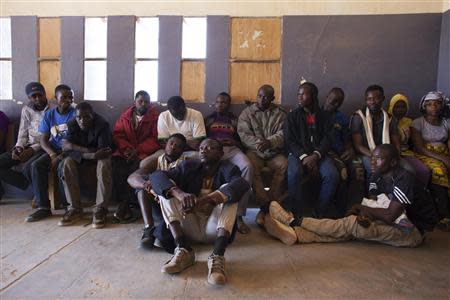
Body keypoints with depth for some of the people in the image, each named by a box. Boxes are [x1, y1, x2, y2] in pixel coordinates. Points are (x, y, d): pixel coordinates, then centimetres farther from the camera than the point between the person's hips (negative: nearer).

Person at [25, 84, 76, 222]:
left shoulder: (75, 114, -4)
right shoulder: (49, 114, 8)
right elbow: (43, 140, 6)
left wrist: (61, 157, -19)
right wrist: (53, 155, -13)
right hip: (54, 150, 4)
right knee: (36, 165, -21)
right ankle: (43, 207, -15)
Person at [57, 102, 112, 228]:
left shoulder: (102, 125, -22)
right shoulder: (72, 124, -8)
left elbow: (103, 152, -29)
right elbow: (65, 146, -19)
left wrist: (77, 149, -27)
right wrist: (86, 150, -34)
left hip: (99, 157, -4)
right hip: (81, 160, 4)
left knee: (104, 165, -35)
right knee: (66, 164, -24)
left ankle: (100, 209, -28)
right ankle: (75, 208, -17)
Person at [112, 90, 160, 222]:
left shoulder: (155, 117, 2)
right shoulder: (125, 116, 16)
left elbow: (155, 138, -7)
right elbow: (117, 134, 11)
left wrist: (138, 150, -17)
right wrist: (126, 148, -9)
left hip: (144, 152, -3)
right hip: (125, 151, 4)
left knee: (136, 167, -33)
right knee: (116, 165, -25)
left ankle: (123, 205, -21)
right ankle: (126, 206, -21)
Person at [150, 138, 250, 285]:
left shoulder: (228, 169, 0)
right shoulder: (189, 166, 6)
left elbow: (242, 184, -25)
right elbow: (156, 175, -10)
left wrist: (203, 200, -37)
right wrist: (180, 193, -31)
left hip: (215, 228, -2)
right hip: (190, 228, 2)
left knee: (228, 191, -21)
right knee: (167, 189, -12)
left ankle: (217, 256, -36)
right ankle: (184, 250, -27)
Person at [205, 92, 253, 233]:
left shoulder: (235, 120, 27)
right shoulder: (208, 119, 28)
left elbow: (242, 141, 20)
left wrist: (233, 142, -3)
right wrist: (213, 141, -3)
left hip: (232, 149, 1)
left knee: (247, 166, -35)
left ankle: (239, 215, -35)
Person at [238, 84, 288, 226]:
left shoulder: (281, 113, 12)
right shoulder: (247, 112, 12)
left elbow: (283, 134, -3)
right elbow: (243, 134, -1)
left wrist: (270, 142, -24)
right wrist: (258, 143, -19)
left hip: (274, 152, 1)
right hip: (254, 151, 0)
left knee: (284, 165, -29)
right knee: (251, 166, -32)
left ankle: (265, 208, -22)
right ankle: (266, 205, -25)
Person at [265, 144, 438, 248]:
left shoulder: (404, 179, -22)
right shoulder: (377, 177, 2)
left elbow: (390, 216, -27)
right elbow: (373, 206, -1)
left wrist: (361, 207, -14)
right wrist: (367, 215, -25)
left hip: (414, 231, -7)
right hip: (397, 225, 7)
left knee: (354, 224, -24)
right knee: (352, 230, -17)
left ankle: (294, 222, -24)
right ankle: (295, 234, -29)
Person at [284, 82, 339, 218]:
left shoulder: (324, 116, 14)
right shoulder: (292, 116, 10)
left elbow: (328, 138, 3)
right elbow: (289, 141, 1)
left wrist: (315, 156, -16)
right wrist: (303, 157, -16)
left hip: (318, 154, 2)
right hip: (298, 153, -1)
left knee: (332, 175, -27)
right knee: (294, 173, -34)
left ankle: (319, 214, -11)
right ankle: (298, 214, -20)